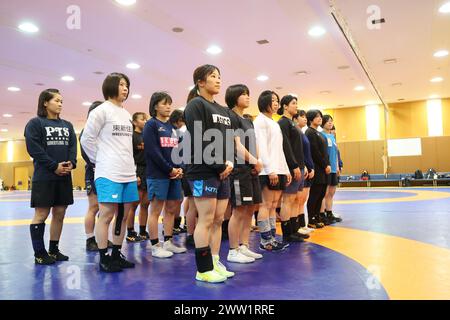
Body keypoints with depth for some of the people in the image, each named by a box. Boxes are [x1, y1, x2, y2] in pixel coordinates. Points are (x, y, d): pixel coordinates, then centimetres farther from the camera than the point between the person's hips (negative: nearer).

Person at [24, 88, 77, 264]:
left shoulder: (67, 125, 17)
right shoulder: (35, 123, 1)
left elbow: (73, 146, 9)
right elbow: (34, 148, -10)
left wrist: (71, 163, -11)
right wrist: (54, 166, -16)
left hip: (64, 177, 6)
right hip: (44, 177, -5)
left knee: (59, 214, 8)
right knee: (41, 214, -1)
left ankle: (53, 250, 19)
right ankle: (39, 254, 7)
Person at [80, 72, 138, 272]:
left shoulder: (127, 114, 17)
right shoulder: (101, 110, -4)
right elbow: (86, 139, -5)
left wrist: (130, 166, 14)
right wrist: (100, 161, 1)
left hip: (128, 173, 7)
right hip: (108, 173, -7)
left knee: (123, 215, 10)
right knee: (107, 215, -4)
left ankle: (117, 254, 20)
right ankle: (104, 258, 5)